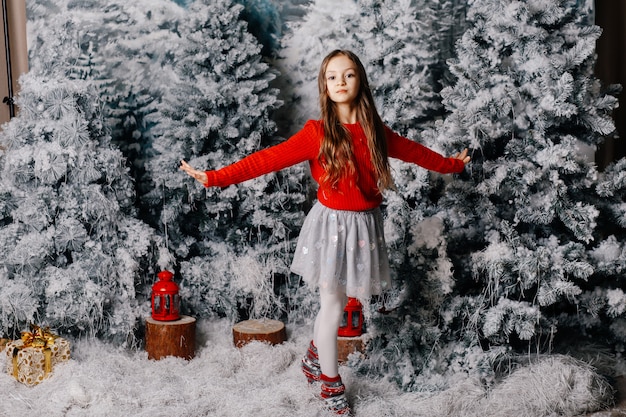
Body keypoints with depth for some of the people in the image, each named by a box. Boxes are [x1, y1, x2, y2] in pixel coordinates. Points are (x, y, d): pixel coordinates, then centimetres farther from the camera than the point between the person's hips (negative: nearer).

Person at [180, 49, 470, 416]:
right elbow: (270, 159, -17)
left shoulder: (375, 131, 1)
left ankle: (314, 358, 40)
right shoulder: (317, 133, -12)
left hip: (366, 225, 4)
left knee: (338, 302, 13)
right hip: (333, 224, -4)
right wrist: (215, 177, -25)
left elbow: (412, 151, 17)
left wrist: (451, 164, 30)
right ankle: (331, 384, 24)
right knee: (333, 307, 5)